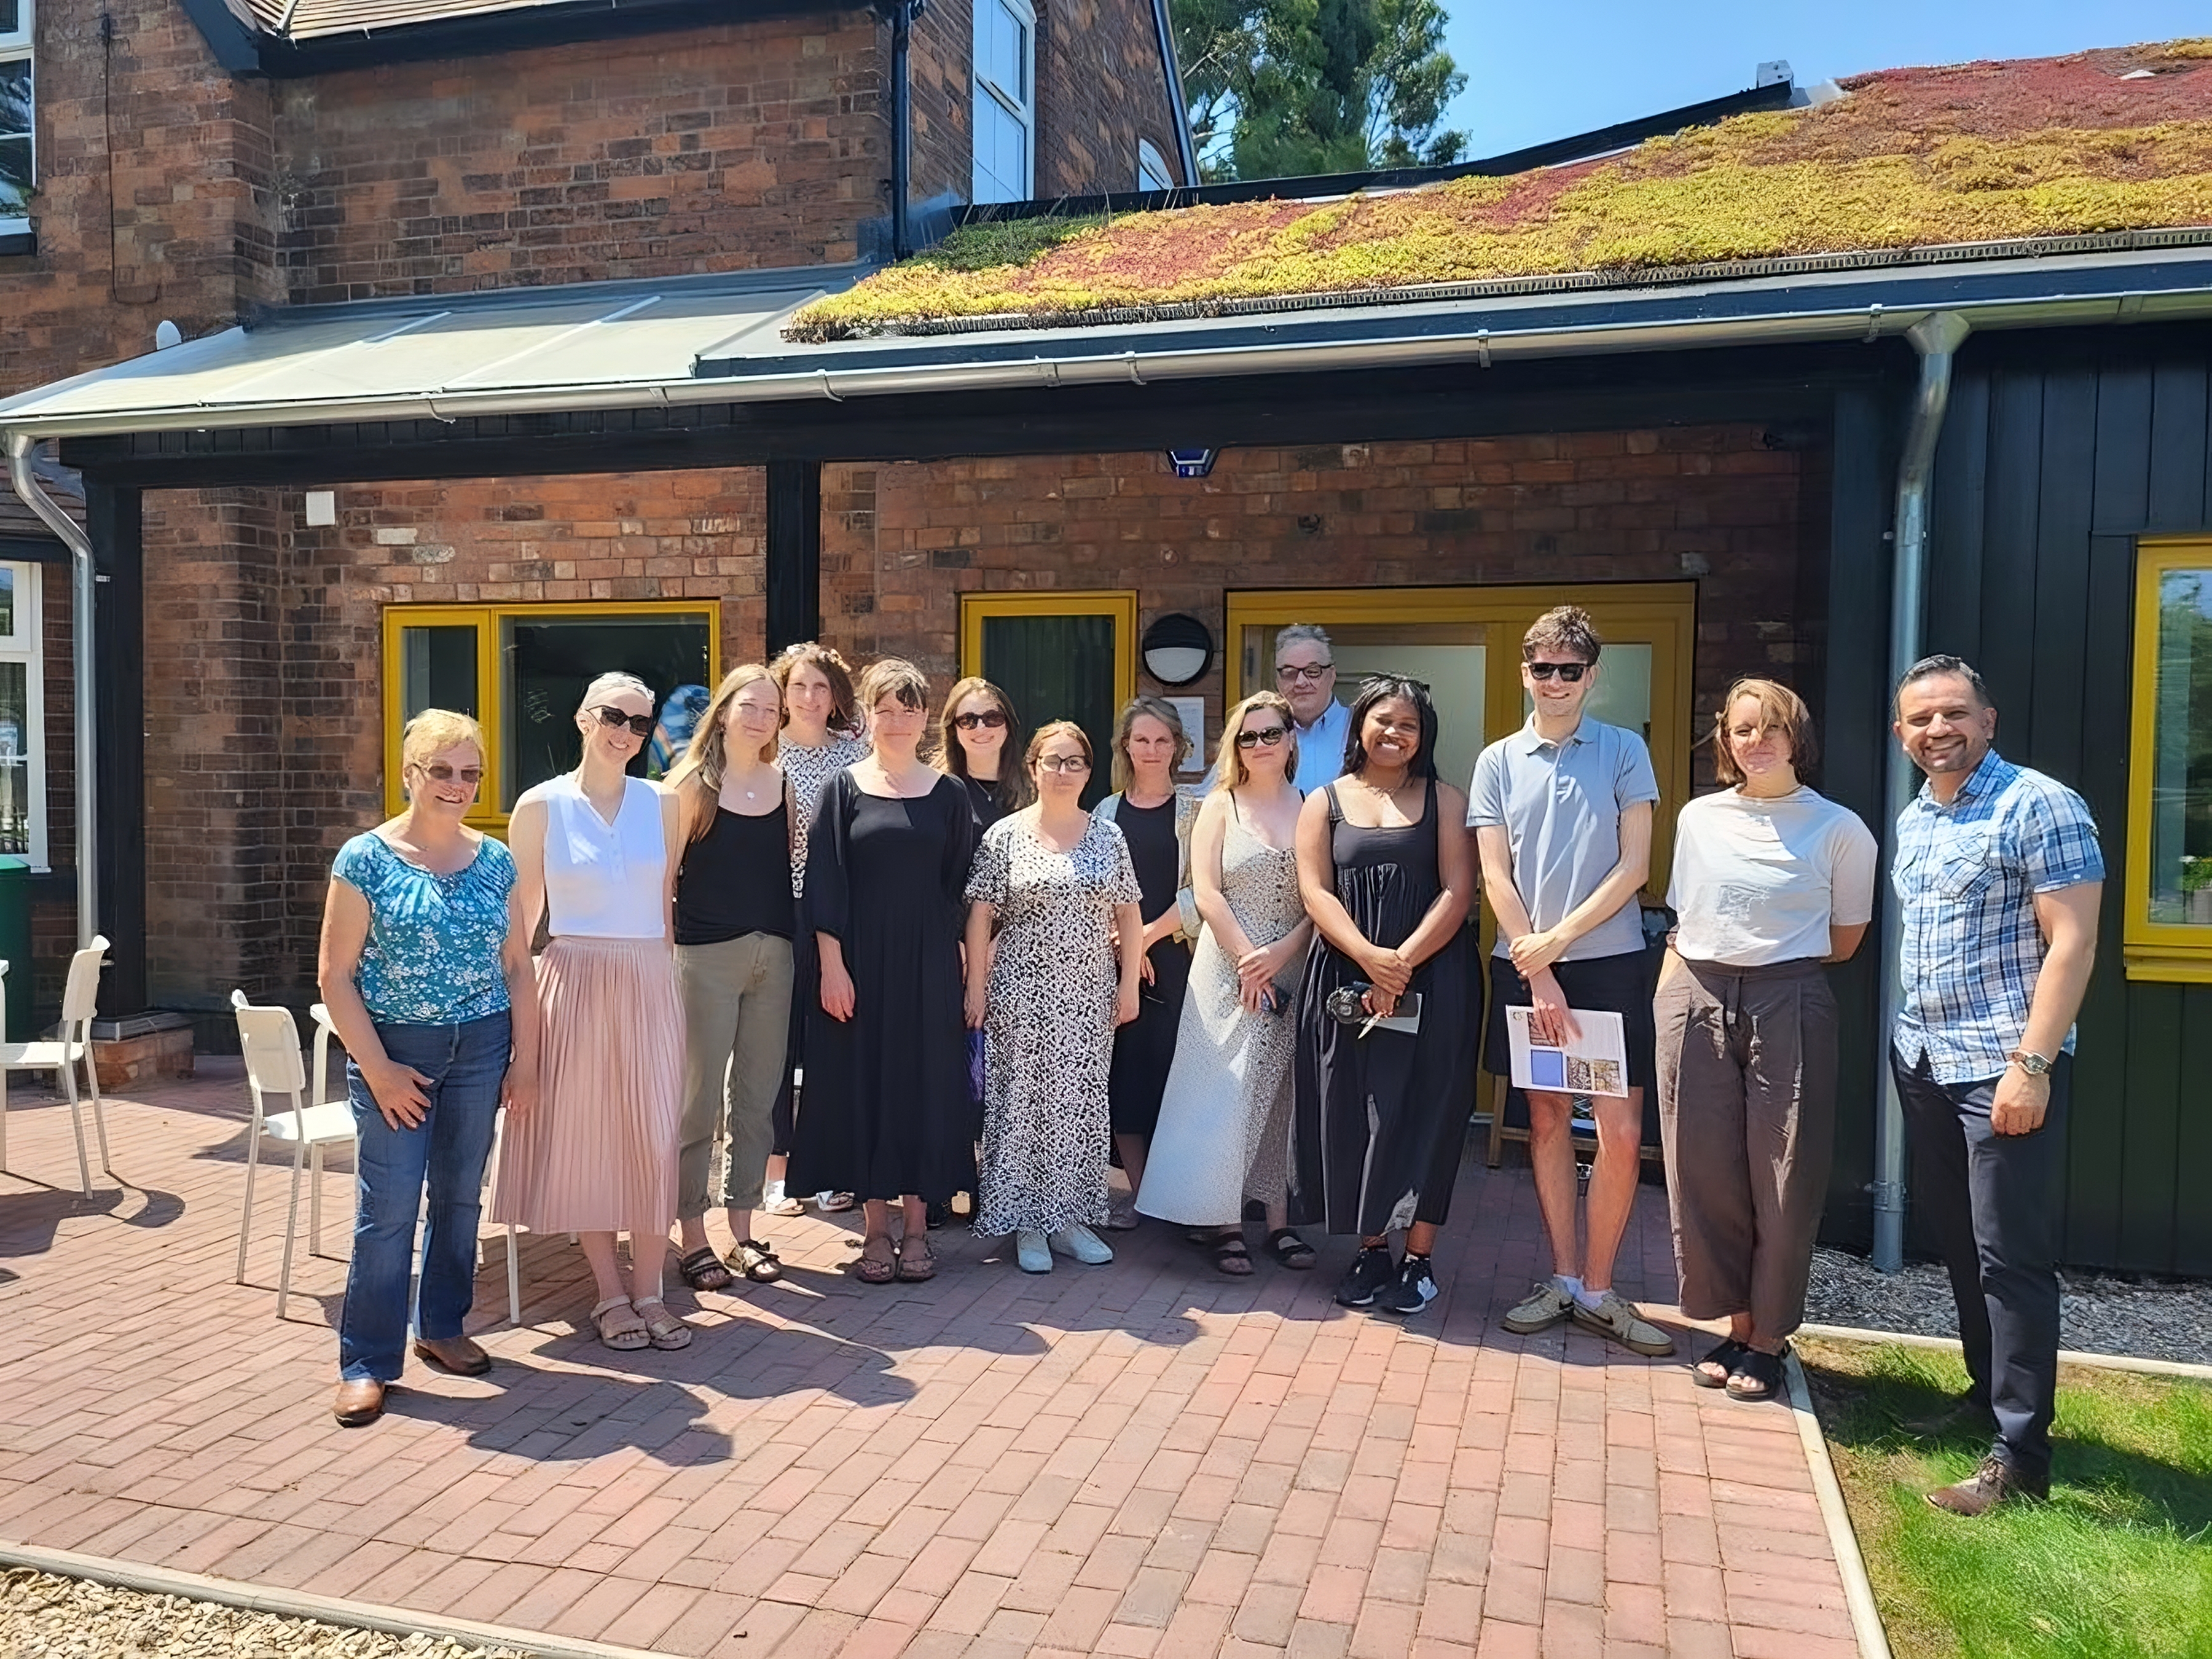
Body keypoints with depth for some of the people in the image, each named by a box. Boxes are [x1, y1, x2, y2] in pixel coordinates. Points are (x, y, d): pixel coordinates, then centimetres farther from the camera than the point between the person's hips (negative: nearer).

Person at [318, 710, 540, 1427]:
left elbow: (517, 965, 8)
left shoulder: (495, 862, 4)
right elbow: (335, 976, -7)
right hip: (394, 1049, -4)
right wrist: (378, 1070, -10)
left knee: (461, 1196, 13)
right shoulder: (366, 859, -7)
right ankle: (367, 1362, 11)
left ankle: (441, 1327, 30)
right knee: (387, 1209, -2)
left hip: (480, 1049, 4)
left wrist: (525, 1060, 3)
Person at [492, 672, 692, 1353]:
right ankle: (610, 1295, 17)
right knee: (584, 1136, 4)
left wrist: (669, 981, 8)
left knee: (653, 1138, 2)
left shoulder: (661, 804, 6)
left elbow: (668, 903, 11)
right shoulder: (541, 805, 0)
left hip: (649, 984, 2)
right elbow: (523, 915, 4)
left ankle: (649, 1291, 14)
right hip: (574, 982, -2)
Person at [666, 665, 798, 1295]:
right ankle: (691, 1236, 12)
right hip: (707, 954, -5)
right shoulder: (692, 784, -3)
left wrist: (802, 942, 9)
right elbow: (663, 873, -5)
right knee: (700, 1098, 0)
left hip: (774, 953, 5)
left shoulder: (782, 784, 11)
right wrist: (664, 954, -10)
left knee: (758, 1096, 10)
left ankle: (742, 1231, 21)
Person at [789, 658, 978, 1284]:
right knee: (864, 1080, 3)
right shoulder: (845, 787, 1)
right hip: (861, 957, -1)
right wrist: (831, 964, -10)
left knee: (925, 1080, 4)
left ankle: (917, 1225, 16)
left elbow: (959, 883, 7)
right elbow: (823, 882, -3)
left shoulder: (947, 793, 5)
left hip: (928, 962, 1)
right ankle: (877, 1227, 15)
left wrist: (956, 961, 1)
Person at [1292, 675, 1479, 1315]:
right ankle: (1370, 1249, 17)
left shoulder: (1444, 800, 6)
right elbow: (1316, 891, -1)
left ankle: (1419, 1259, 10)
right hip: (1344, 981, 2)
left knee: (1421, 1114, 0)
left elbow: (1457, 891, -3)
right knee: (1351, 1114, 4)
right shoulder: (1324, 802, 9)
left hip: (1430, 978, -1)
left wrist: (1404, 963, -15)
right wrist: (1371, 958, -16)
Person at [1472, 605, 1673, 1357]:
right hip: (1525, 964, 2)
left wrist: (1558, 938, -10)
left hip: (1609, 962, -1)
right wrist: (1538, 971, -7)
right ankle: (1563, 1279, 20)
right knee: (1547, 1119, 9)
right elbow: (1496, 877, 0)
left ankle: (1598, 1288, 12)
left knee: (1621, 1131, -3)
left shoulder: (1625, 751, 2)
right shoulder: (1498, 761, 5)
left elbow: (1635, 865, -4)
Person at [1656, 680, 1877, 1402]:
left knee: (1783, 1179, 3)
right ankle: (1736, 1324, 23)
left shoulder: (1839, 828, -1)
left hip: (1789, 1004, -3)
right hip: (1696, 1002, 3)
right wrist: (1667, 1001, 9)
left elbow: (1844, 940, 8)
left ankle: (1769, 1337, 19)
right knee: (1705, 1172, 6)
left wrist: (1770, 957, 7)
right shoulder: (1699, 818, 9)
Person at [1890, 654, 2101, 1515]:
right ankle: (1989, 1395, 30)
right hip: (1924, 1061, 8)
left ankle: (2020, 1456, 4)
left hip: (2004, 1068, -7)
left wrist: (2032, 1065, -20)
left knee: (2011, 1259, -4)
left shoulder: (2038, 806, -11)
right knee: (1961, 1245, 16)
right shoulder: (1912, 820, 12)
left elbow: (2072, 943, -15)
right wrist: (1909, 1040, 15)